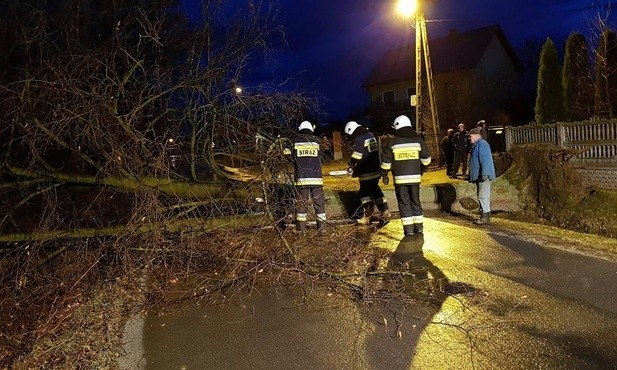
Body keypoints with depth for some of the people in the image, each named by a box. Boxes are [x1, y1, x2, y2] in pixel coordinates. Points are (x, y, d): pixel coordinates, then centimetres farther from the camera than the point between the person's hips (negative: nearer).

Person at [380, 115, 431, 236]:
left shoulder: (393, 142, -5)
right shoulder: (418, 140, 2)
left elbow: (386, 161, -3)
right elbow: (426, 158, 6)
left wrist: (384, 175, 8)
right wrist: (421, 169, 23)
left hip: (400, 178, -3)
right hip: (415, 177, 3)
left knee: (404, 203, 5)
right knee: (415, 201, 15)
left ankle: (408, 228, 3)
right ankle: (419, 226, 18)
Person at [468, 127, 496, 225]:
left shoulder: (482, 144, -15)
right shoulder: (476, 145, 18)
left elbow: (485, 160, -23)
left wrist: (484, 174, -28)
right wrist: (472, 175, 26)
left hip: (483, 176, -11)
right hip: (478, 176, 11)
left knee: (483, 196, -8)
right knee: (481, 196, 14)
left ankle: (486, 218, -4)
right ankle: (484, 216, 21)